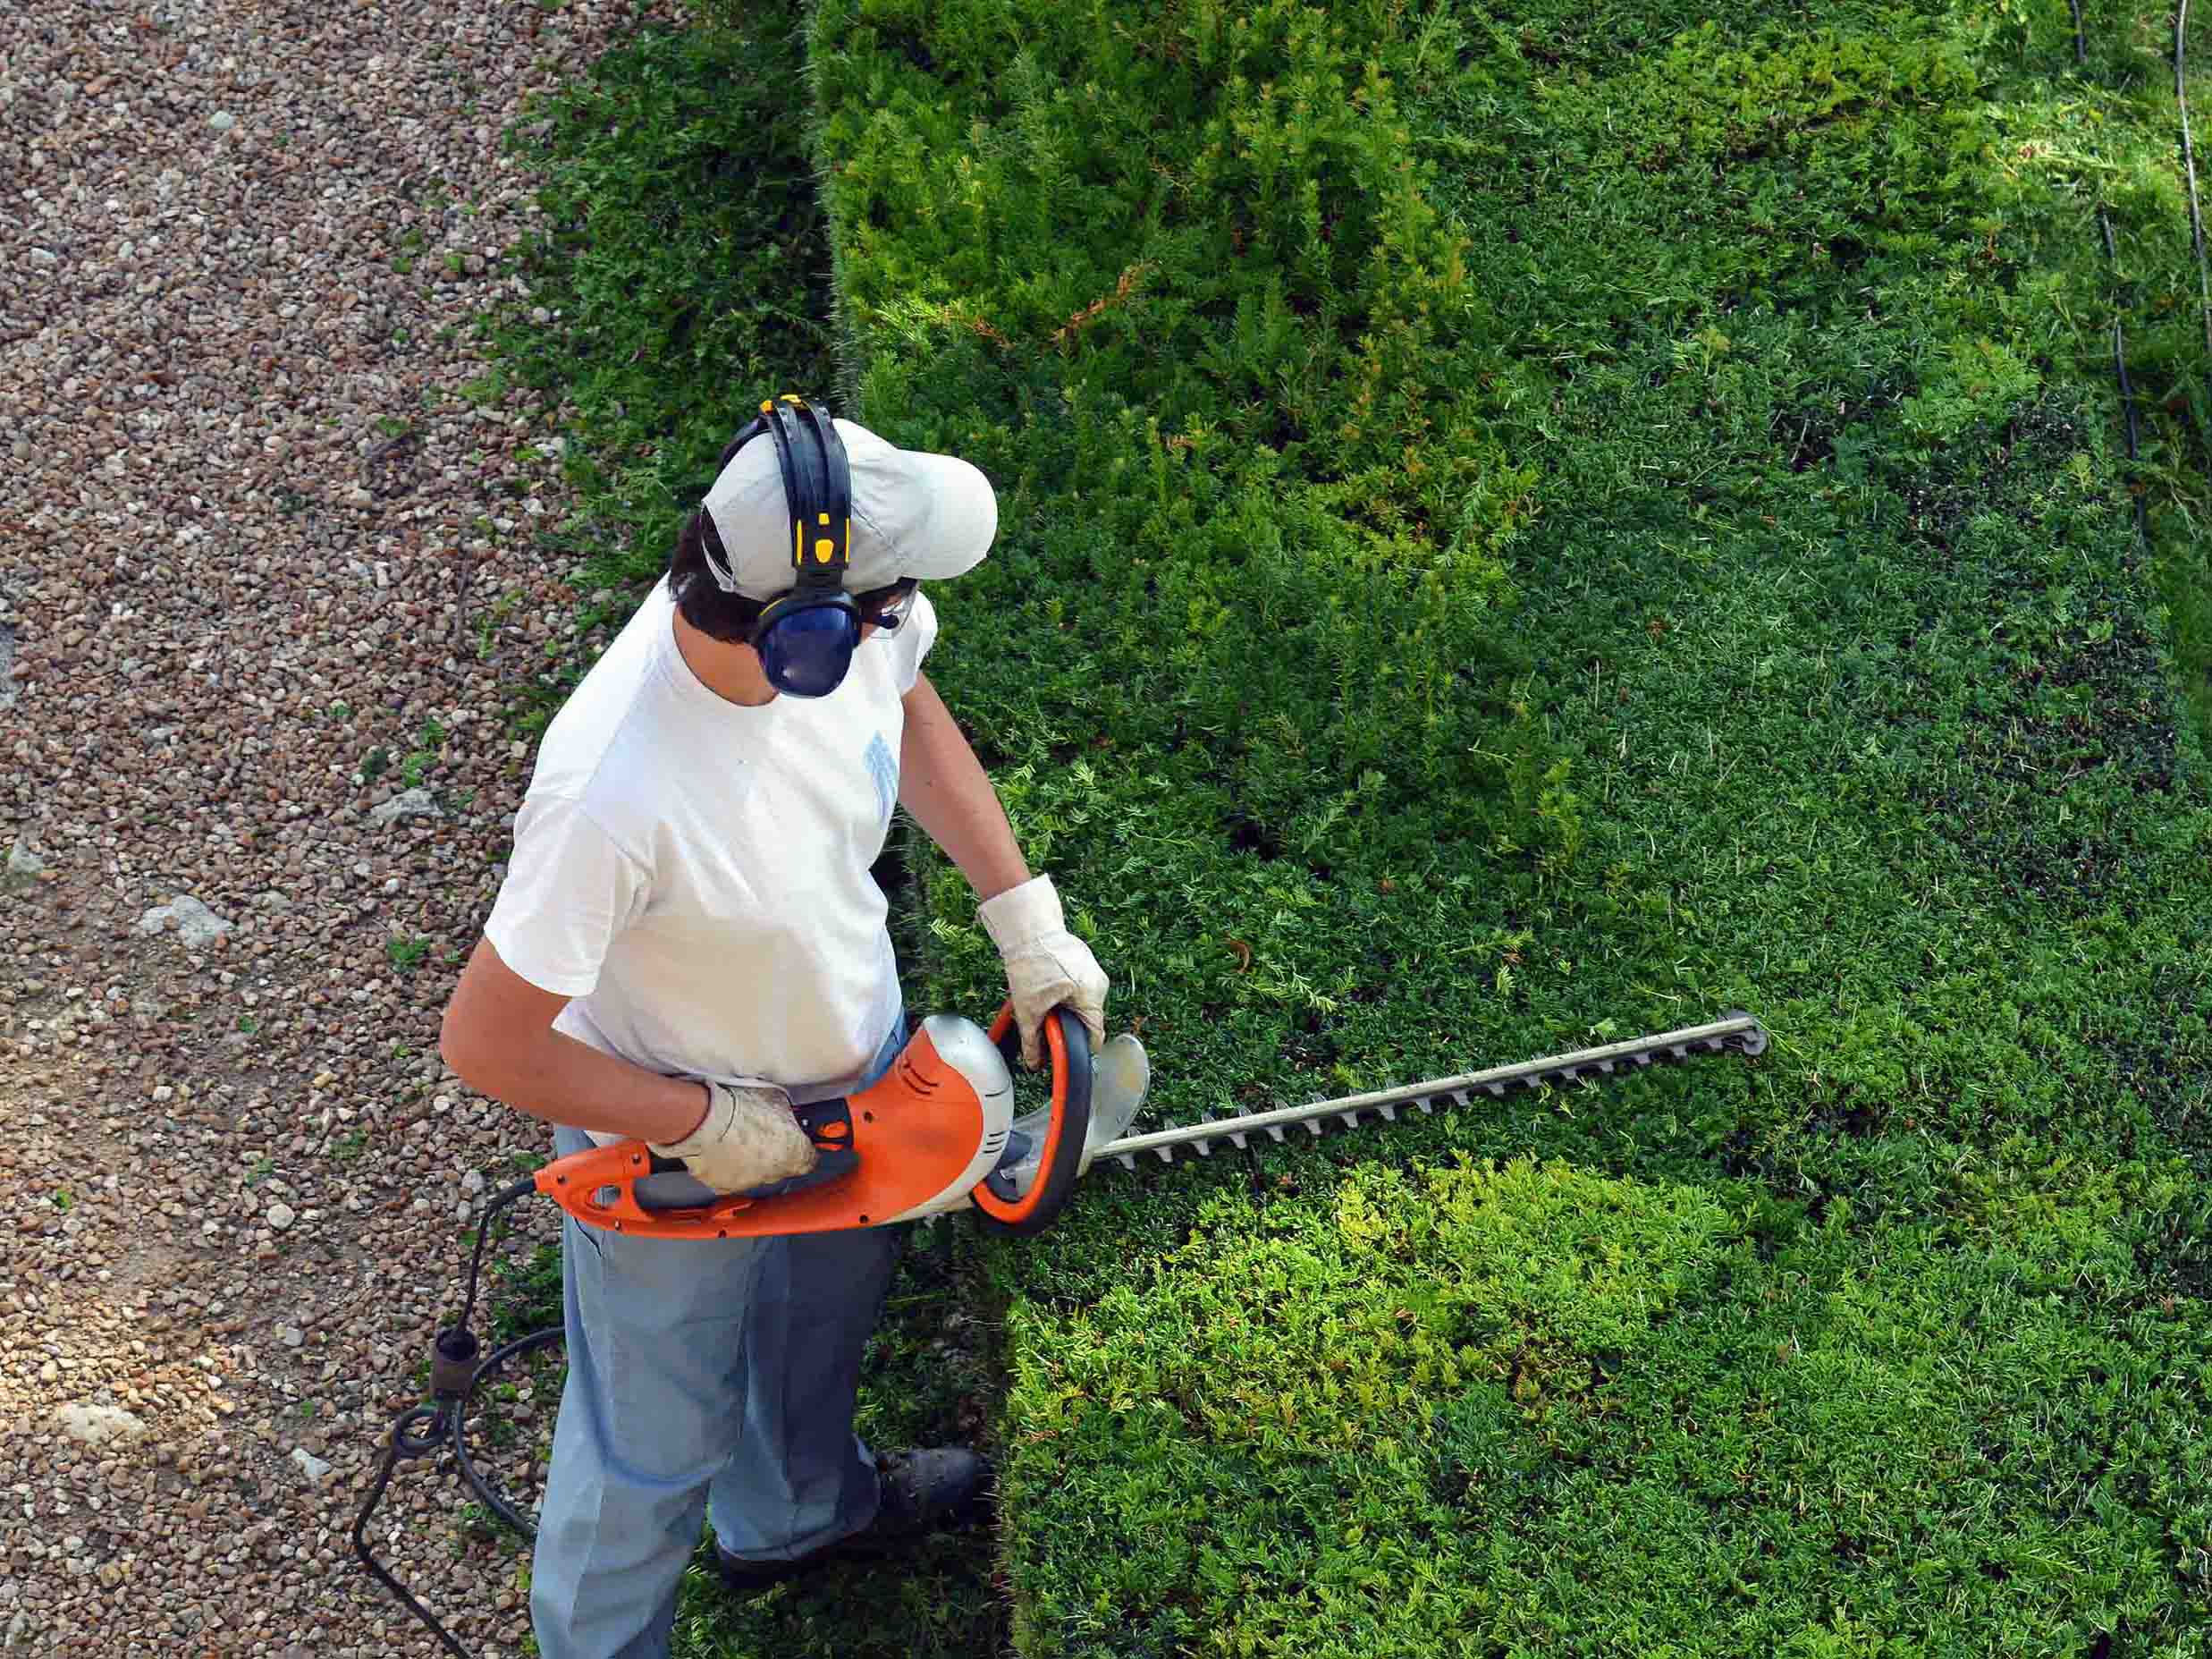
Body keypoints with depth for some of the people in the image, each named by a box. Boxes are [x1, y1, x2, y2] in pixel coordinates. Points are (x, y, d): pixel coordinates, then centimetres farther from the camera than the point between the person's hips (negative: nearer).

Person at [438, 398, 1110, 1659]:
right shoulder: (615, 797, -44)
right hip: (677, 1147, -7)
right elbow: (485, 1045, -32)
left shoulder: (863, 622, -25)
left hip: (852, 1059, 7)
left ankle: (798, 1510, 68)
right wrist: (703, 1125, -23)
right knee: (660, 1437, 19)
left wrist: (1023, 910, -2)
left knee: (827, 1310, 35)